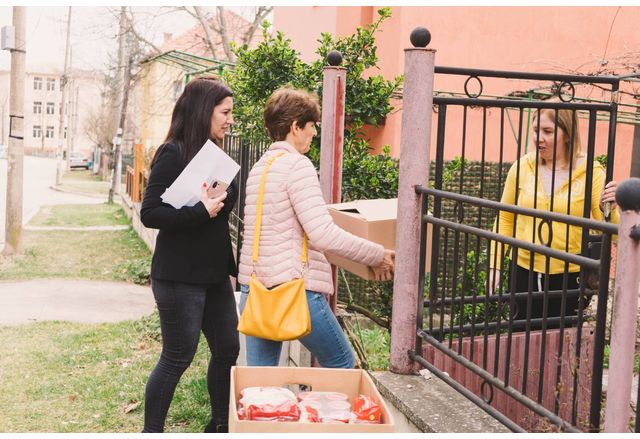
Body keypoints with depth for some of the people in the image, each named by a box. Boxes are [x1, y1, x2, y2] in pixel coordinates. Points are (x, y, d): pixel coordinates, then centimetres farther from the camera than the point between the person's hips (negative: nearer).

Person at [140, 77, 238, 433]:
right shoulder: (174, 154, -14)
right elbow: (150, 213, -19)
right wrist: (202, 211, -27)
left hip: (215, 273, 8)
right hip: (180, 276, -8)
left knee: (228, 349, 14)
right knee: (178, 358, 2)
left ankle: (221, 424, 33)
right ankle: (151, 432, 21)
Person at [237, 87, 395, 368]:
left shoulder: (259, 167, 15)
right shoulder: (297, 165, -12)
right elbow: (323, 235, -19)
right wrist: (378, 255, -8)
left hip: (253, 287, 8)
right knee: (342, 366, 10)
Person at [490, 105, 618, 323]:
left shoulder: (590, 172, -8)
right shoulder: (522, 167, -3)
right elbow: (505, 218, 8)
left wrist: (608, 208, -27)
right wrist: (495, 264, 4)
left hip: (568, 276, -1)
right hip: (525, 272, 2)